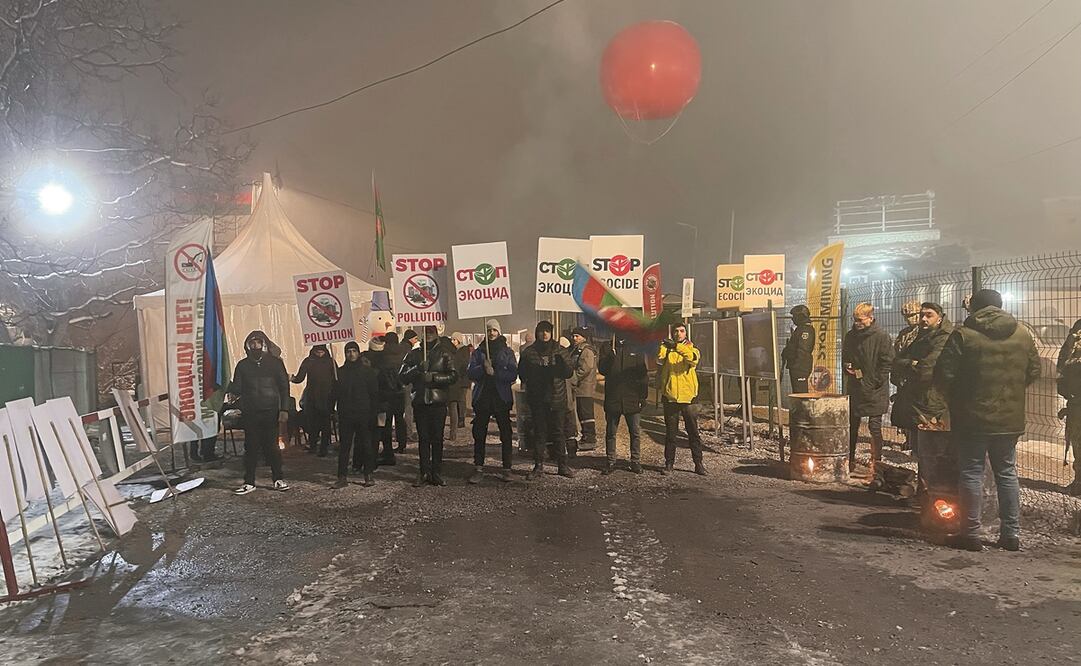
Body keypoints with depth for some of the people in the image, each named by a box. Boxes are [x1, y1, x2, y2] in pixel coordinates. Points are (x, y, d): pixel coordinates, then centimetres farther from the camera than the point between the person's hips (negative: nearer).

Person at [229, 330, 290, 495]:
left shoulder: (275, 362, 3)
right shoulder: (243, 365, 8)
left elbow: (284, 386, 2)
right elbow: (237, 389, 5)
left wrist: (284, 409, -6)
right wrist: (230, 388, -19)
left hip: (270, 413, -2)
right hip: (250, 414, 2)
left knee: (271, 447, 1)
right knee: (251, 447, 4)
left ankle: (279, 479, 14)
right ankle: (249, 482, 12)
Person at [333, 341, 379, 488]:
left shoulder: (367, 370, 2)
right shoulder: (340, 371, 9)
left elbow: (374, 393, 0)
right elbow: (335, 393, 9)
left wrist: (374, 412, -7)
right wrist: (335, 412, -4)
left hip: (364, 414, -2)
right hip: (346, 415, 2)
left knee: (366, 444, 3)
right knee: (344, 446, 2)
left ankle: (369, 474, 10)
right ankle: (343, 476, 4)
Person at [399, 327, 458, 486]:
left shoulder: (444, 353, 5)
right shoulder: (414, 354, 12)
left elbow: (453, 376, -5)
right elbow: (402, 377, 4)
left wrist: (433, 377, -16)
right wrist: (417, 369, -13)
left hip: (438, 401, -2)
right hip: (420, 401, 2)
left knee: (437, 438, -1)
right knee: (423, 438, 3)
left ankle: (436, 473, 6)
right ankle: (424, 472, 8)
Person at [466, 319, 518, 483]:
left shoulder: (507, 352, 8)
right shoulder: (478, 351, 12)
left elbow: (513, 374, -3)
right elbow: (470, 371, -1)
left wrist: (495, 373, -15)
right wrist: (483, 368, -18)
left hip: (502, 397, -1)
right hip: (482, 396, 1)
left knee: (506, 433, -1)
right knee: (479, 433, 0)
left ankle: (507, 469, 5)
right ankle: (478, 468, 7)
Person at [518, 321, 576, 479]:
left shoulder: (560, 351, 3)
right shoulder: (528, 352, 4)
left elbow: (569, 373, -2)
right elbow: (521, 373, 11)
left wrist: (562, 363, -19)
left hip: (557, 398, 0)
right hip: (537, 400, 0)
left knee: (558, 433, 5)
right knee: (539, 433, 6)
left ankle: (562, 465, 13)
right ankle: (538, 466, 13)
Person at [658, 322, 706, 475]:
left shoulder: (692, 349, 5)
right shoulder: (667, 349, 7)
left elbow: (693, 358, -20)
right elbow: (659, 359, -15)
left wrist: (677, 346, -34)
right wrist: (664, 346, -34)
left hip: (688, 397, 0)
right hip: (670, 397, 0)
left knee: (693, 432, 4)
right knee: (670, 433, 6)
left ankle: (698, 463, 12)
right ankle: (669, 463, 14)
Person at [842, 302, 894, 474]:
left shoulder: (882, 337, -9)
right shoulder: (850, 336, 8)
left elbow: (886, 363, -9)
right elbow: (844, 358, 21)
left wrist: (875, 383, -13)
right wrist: (847, 367, 0)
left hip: (875, 391, -5)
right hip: (854, 389, 6)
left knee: (875, 427, -1)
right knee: (852, 426, 12)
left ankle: (875, 463, 6)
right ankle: (850, 459, 22)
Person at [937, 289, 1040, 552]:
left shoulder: (963, 334, -12)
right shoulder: (1022, 334, 3)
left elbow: (944, 373, -13)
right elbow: (1033, 371, 10)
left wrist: (959, 394, 6)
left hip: (972, 417, -4)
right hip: (1010, 419, 4)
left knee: (972, 473, 4)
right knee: (1007, 473, 14)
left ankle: (971, 532, 7)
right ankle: (1011, 533, 18)